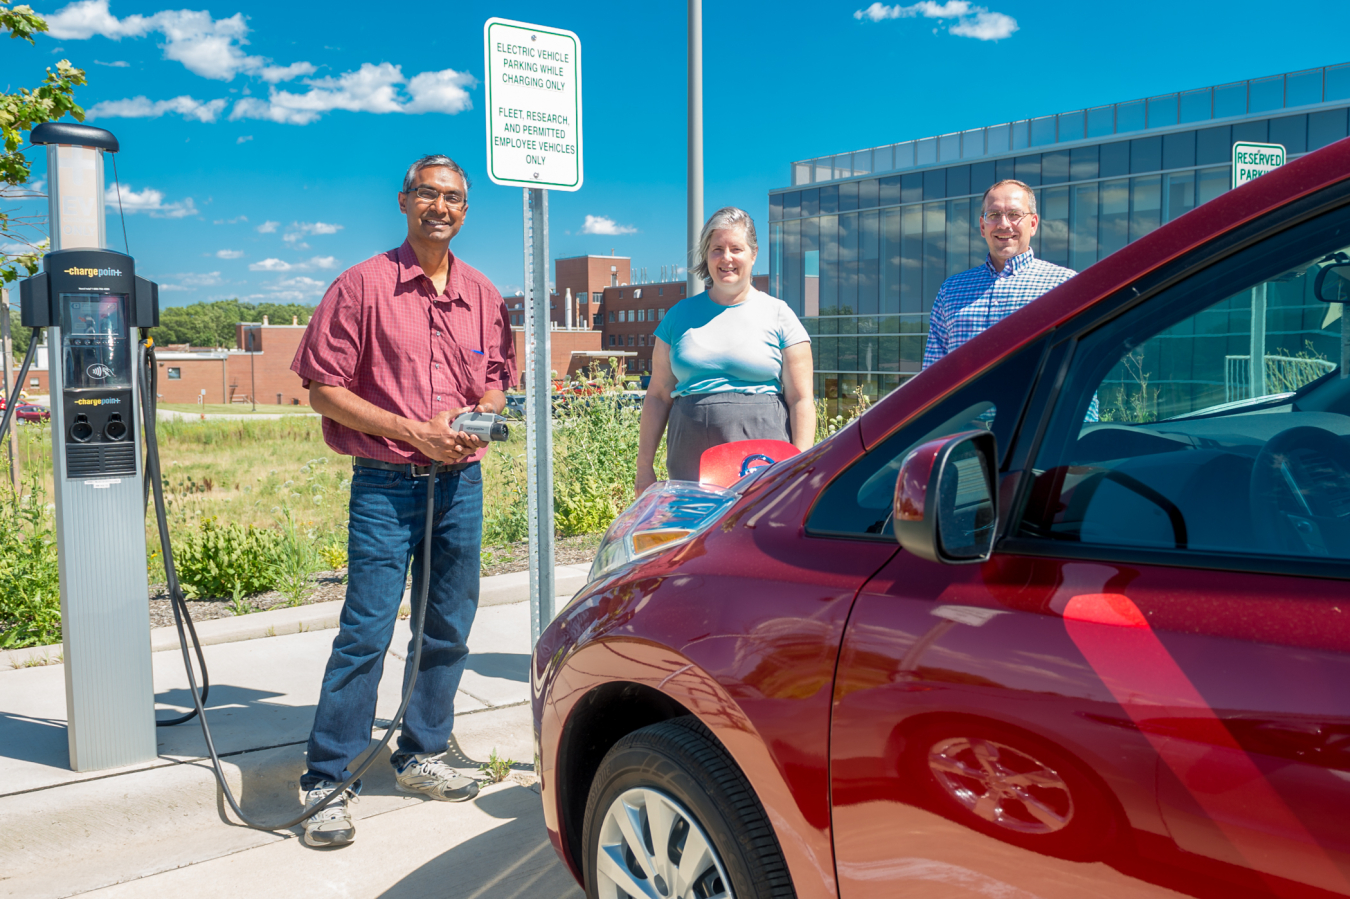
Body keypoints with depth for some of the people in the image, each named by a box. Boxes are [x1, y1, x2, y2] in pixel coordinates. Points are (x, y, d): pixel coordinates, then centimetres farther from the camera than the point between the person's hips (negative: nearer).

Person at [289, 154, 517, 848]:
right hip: (385, 485, -5)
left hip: (462, 484, 5)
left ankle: (419, 756, 26)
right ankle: (327, 782, 3)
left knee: (448, 629, 11)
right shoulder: (363, 285, -3)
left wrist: (477, 416, -3)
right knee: (366, 633, -7)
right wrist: (411, 432, -14)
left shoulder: (483, 296, 11)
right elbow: (323, 388, -6)